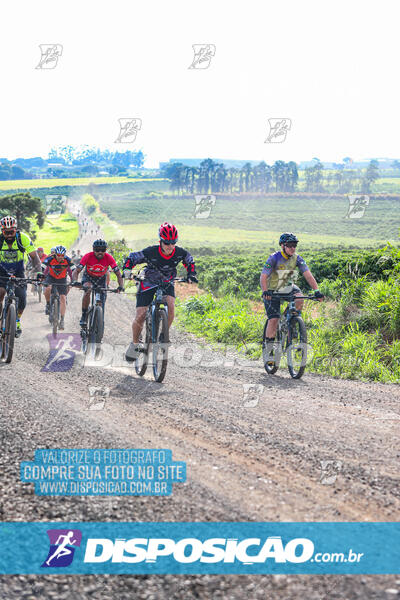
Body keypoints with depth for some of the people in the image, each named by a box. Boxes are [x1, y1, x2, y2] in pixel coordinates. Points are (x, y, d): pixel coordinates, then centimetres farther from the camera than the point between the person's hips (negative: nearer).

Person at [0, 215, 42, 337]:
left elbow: (34, 257, -16)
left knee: (22, 298, -15)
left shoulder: (23, 238, -20)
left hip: (18, 273, 1)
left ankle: (17, 321, 11)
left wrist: (39, 272, -29)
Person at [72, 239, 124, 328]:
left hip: (101, 280, 2)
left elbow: (118, 274, -24)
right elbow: (77, 271, -30)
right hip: (88, 278, -2)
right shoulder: (88, 256, -29)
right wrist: (75, 282, -50)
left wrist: (121, 286, -41)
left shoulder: (109, 258, -26)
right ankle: (84, 316, -21)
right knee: (87, 290, -34)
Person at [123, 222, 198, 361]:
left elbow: (190, 261, 4)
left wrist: (191, 275, -11)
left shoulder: (180, 253, -19)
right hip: (149, 283, -2)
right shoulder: (151, 252, -28)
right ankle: (134, 344, 13)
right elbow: (132, 257, -14)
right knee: (140, 316, -10)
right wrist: (127, 269, -32)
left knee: (170, 307, -28)